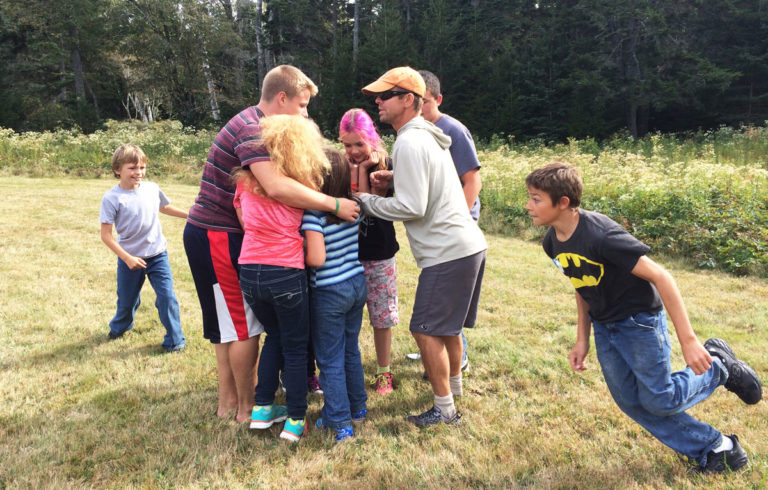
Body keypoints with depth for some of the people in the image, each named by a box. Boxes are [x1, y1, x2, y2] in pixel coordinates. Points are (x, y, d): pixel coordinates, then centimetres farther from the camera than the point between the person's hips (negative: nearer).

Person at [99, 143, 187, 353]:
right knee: (127, 300, 16)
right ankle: (119, 327, 49)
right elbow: (106, 235, -14)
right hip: (130, 259, -2)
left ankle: (175, 341, 9)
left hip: (157, 255, 2)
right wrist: (127, 258, -19)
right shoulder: (111, 198, -15)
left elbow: (165, 207, 20)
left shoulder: (152, 188, -3)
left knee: (167, 297, -7)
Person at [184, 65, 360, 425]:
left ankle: (228, 398, 30)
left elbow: (270, 186, 14)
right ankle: (247, 408, 16)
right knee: (244, 326, 1)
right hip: (217, 237, -10)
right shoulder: (251, 128, -20)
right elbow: (276, 187, -36)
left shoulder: (253, 123, 12)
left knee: (228, 323, 17)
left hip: (215, 235, 10)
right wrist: (334, 204, -30)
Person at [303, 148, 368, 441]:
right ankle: (358, 408, 35)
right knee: (351, 350, 22)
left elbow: (316, 258, -26)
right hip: (357, 285, 7)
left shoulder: (314, 212, -20)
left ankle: (339, 423, 16)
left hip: (329, 293, -6)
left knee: (330, 360, 7)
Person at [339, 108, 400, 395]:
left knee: (381, 317, 8)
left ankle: (384, 372, 26)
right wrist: (353, 172, -17)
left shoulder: (384, 165, -7)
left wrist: (363, 169, -16)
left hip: (378, 254, -2)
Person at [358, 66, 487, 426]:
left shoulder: (409, 143, -16)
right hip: (470, 244, 10)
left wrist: (366, 201, -7)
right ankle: (454, 386, 41)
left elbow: (411, 207, -20)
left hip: (447, 252, -10)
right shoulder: (428, 136, 15)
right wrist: (393, 176, 12)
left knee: (426, 330, -1)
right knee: (446, 325, 23)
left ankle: (445, 410, 11)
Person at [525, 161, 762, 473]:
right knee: (631, 403, 10)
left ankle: (717, 364, 26)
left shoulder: (600, 235, -31)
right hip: (604, 327, 8)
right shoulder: (552, 242, -7)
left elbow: (659, 276, -28)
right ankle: (713, 448, 27)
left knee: (659, 400, 0)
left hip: (640, 321, -7)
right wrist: (582, 339, 9)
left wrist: (688, 340, -27)